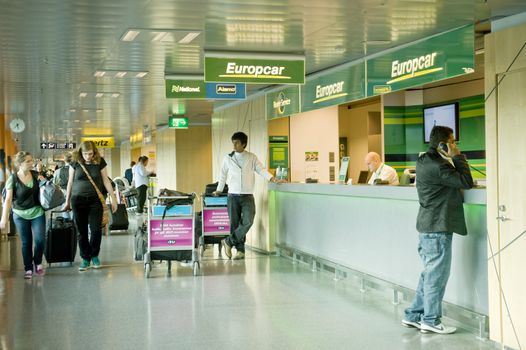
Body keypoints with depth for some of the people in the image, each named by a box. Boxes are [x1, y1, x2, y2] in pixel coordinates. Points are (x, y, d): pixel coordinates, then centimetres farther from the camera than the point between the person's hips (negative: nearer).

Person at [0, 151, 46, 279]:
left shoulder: (36, 175, -1)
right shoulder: (13, 179, -10)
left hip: (37, 212, 2)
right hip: (20, 215, -2)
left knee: (39, 239, -7)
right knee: (26, 242, 5)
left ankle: (38, 262, 19)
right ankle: (28, 269, 18)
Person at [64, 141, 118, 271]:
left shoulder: (100, 162, 0)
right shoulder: (75, 162, 1)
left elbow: (106, 181, 5)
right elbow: (70, 182, 9)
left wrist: (113, 198, 3)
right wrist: (67, 202, 11)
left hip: (95, 200, 0)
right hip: (78, 200, 1)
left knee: (96, 229, -5)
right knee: (81, 231, 3)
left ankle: (94, 255, 16)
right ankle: (85, 258, 14)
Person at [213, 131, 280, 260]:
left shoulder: (252, 158, 4)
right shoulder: (228, 158, 6)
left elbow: (261, 170, 0)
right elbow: (223, 174, 15)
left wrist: (273, 179, -16)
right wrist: (218, 190, 19)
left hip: (247, 196, -1)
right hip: (233, 196, 1)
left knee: (247, 222, -16)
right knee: (234, 224, 0)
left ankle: (228, 242, -1)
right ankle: (240, 250, 9)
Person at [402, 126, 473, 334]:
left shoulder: (423, 161, 12)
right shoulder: (438, 166, -20)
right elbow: (466, 182, -20)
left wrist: (453, 159, 4)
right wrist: (457, 157, -14)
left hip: (427, 226, 10)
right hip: (438, 228, -10)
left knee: (429, 274, 17)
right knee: (437, 275, 0)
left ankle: (413, 315, 22)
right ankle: (431, 321, 8)